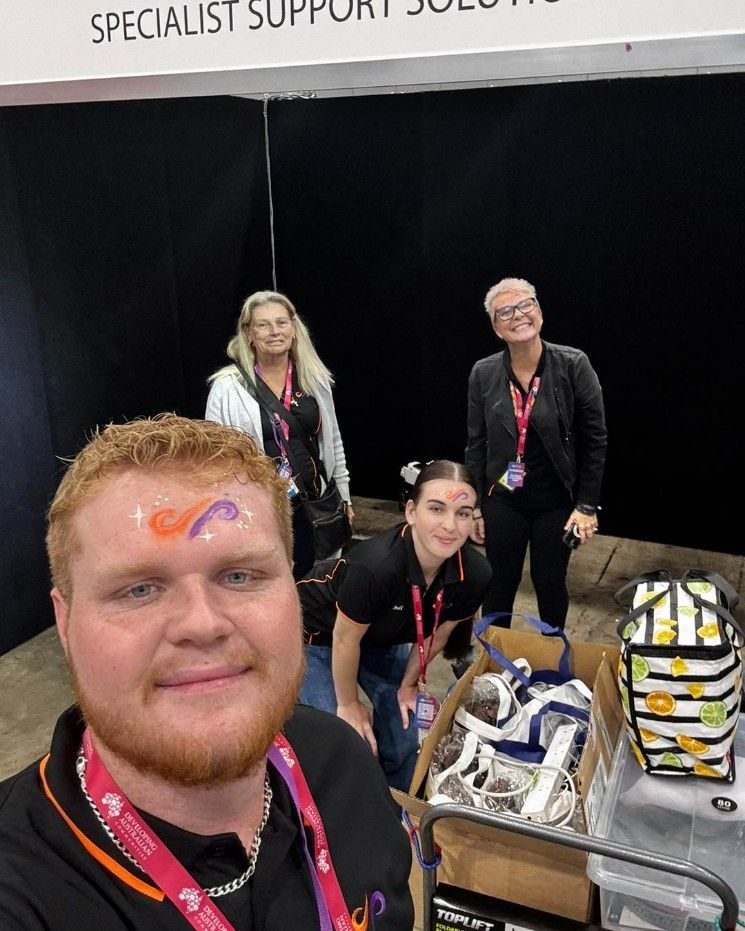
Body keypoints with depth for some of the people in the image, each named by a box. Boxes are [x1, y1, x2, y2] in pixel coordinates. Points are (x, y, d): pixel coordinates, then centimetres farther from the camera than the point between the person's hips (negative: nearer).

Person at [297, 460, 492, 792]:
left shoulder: (474, 574, -25)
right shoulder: (375, 564, -42)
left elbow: (436, 634, -5)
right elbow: (345, 639, -25)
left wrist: (408, 684, 7)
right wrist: (349, 704, -10)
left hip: (384, 638, 5)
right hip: (319, 635, -5)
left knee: (404, 737, 8)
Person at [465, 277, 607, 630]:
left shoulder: (574, 365, -11)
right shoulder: (483, 374, -5)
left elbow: (594, 440, -7)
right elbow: (476, 445, 3)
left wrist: (587, 506, -7)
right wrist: (473, 506, 3)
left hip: (557, 502, -1)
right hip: (502, 501, 1)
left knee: (550, 584, 15)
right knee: (500, 583, 14)